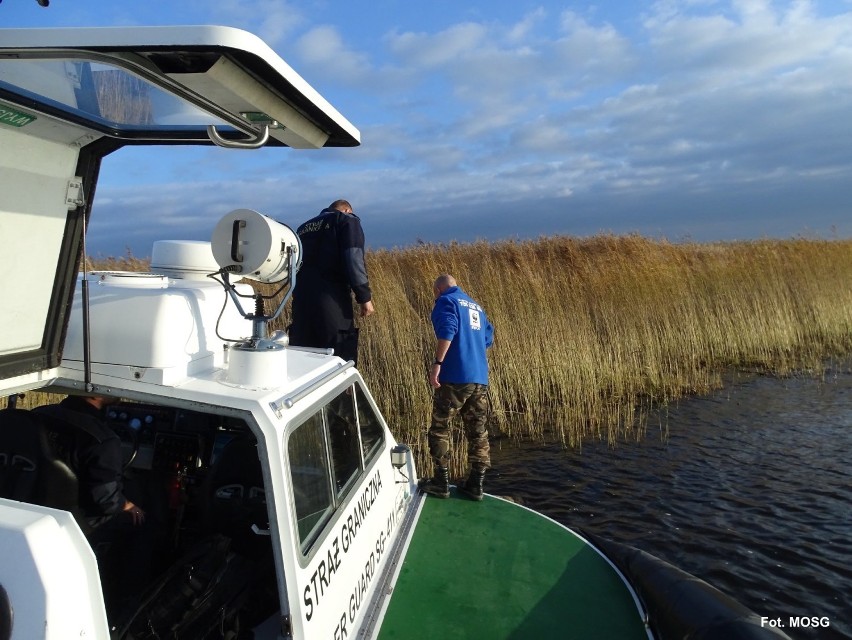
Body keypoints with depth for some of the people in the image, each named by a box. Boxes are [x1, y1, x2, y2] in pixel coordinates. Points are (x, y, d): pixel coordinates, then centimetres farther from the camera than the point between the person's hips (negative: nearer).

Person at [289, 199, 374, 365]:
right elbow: (353, 260, -9)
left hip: (301, 300, 6)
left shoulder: (303, 228, 25)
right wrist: (364, 296, -7)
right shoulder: (347, 220, 6)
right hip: (332, 301, -6)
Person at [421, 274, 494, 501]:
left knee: (439, 427, 5)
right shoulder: (476, 306, 22)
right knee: (478, 431, 10)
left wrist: (437, 363, -20)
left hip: (455, 376, -7)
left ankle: (441, 482, 7)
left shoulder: (446, 301, 1)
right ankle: (476, 484, 14)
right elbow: (488, 338, 20)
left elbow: (447, 331, -18)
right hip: (480, 377, 7)